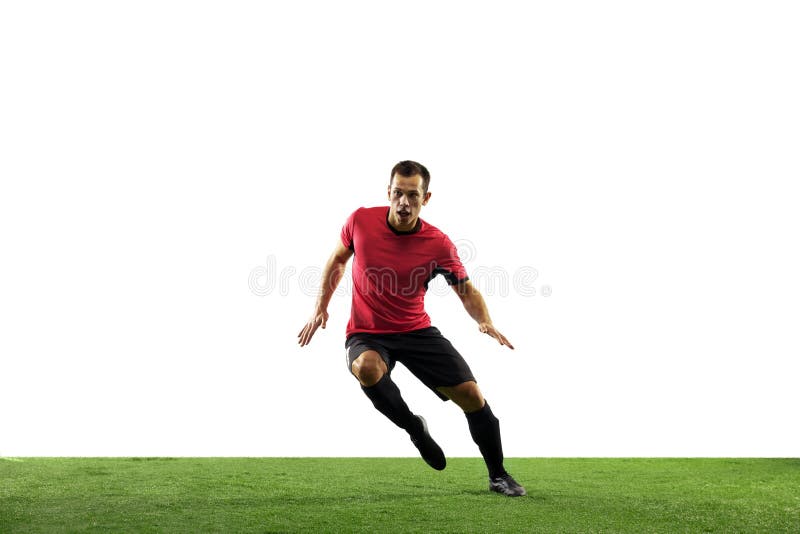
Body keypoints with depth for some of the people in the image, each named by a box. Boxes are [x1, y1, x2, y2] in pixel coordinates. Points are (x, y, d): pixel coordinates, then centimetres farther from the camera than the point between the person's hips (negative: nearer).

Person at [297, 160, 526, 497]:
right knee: (367, 367, -37)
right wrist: (321, 307, 5)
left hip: (417, 331, 1)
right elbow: (337, 259, 10)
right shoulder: (361, 221, -9)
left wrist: (485, 321, -21)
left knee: (471, 395, -8)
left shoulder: (439, 244, -12)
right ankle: (415, 429, -9)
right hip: (366, 334, 0)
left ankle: (498, 476, 16)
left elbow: (467, 291, -2)